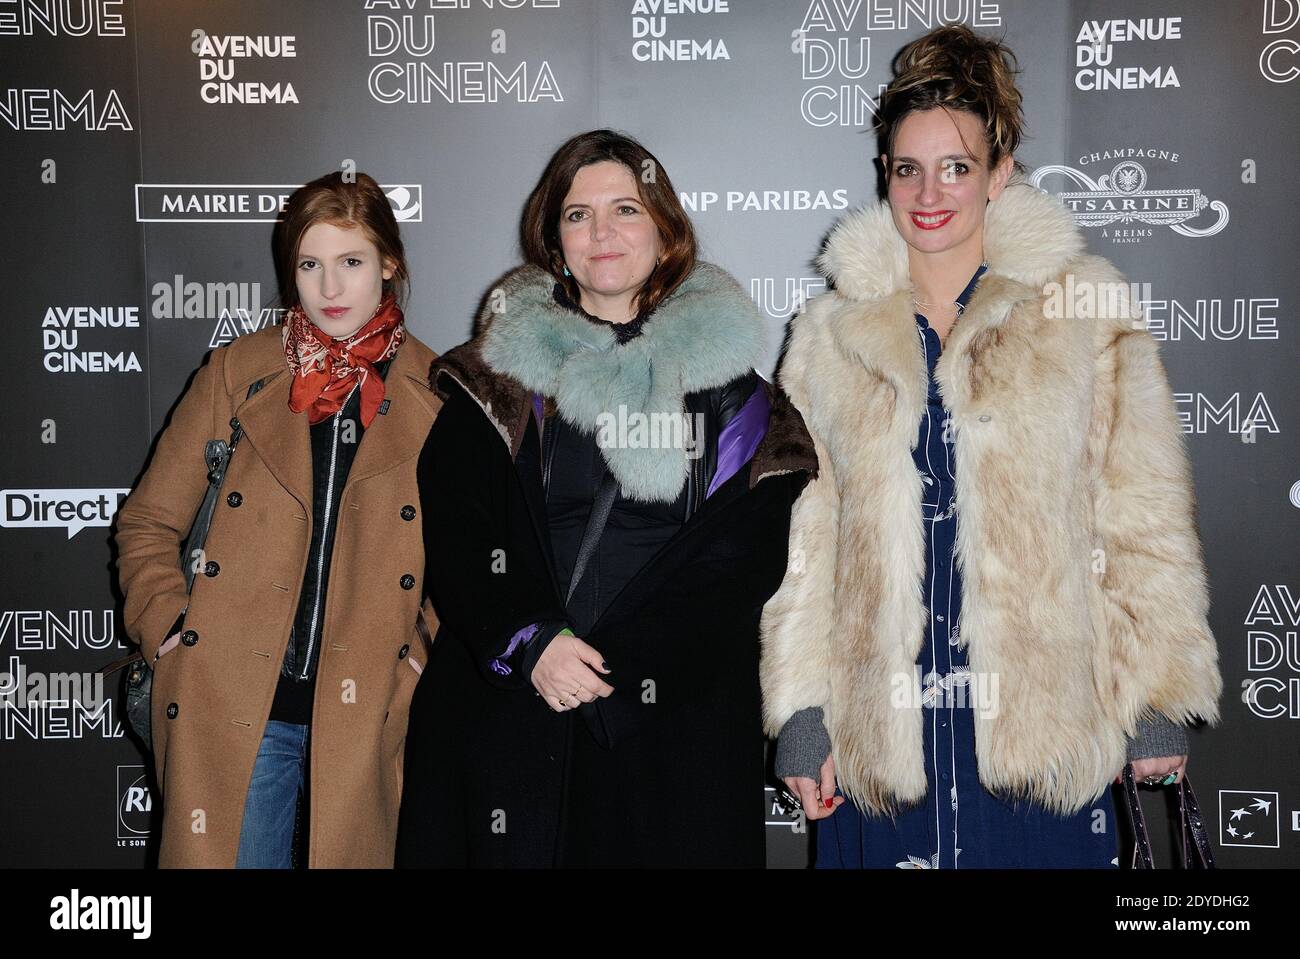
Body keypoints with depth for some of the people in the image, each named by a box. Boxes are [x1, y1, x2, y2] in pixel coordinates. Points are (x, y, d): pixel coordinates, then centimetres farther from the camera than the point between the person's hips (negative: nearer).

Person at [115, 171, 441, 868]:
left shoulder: (437, 394, 4)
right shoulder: (237, 373, 5)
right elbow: (147, 524, 9)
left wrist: (437, 658, 0)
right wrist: (171, 632, -3)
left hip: (366, 721, 0)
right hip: (232, 711, 0)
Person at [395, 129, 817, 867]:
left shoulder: (723, 372, 4)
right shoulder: (503, 371, 8)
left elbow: (747, 556, -3)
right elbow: (452, 536, 2)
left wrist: (620, 664, -13)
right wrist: (528, 642, -15)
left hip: (675, 725, -1)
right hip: (503, 715, 1)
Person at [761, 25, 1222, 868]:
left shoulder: (1085, 315, 1)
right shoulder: (831, 334, 7)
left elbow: (1144, 520, 1)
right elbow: (806, 538, 7)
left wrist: (1157, 701, -1)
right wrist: (801, 709, 3)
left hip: (1041, 716, -1)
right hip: (881, 724, 2)